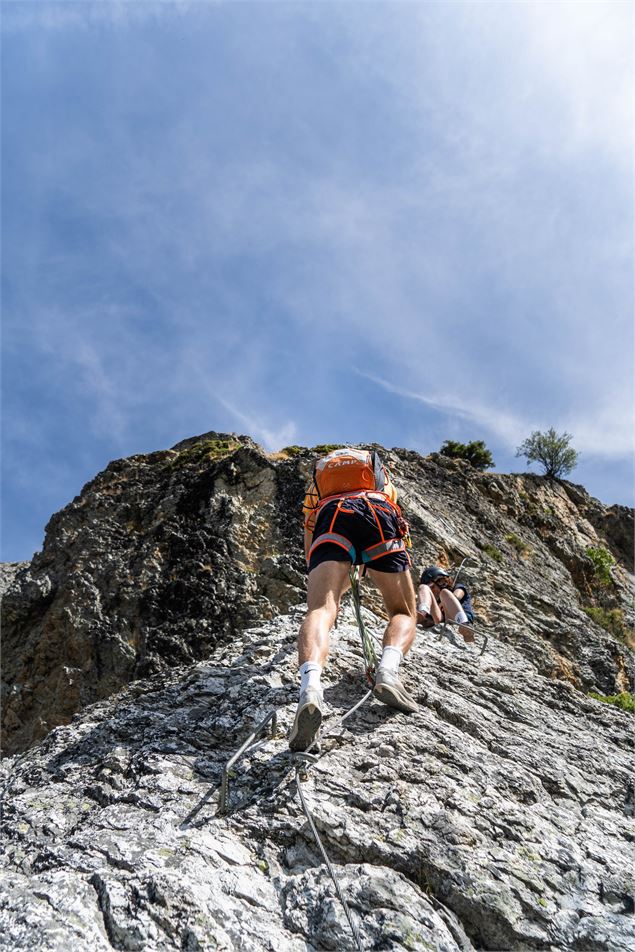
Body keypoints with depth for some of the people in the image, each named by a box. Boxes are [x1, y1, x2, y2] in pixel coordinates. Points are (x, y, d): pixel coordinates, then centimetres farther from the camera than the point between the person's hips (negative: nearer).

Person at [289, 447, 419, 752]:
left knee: (320, 611, -16)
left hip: (332, 515, 0)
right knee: (404, 613, 10)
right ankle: (388, 670, -24)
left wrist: (337, 582, 53)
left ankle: (310, 685, -48)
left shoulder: (317, 478, 42)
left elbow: (309, 549, 38)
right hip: (378, 513, 0)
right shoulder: (380, 470, 44)